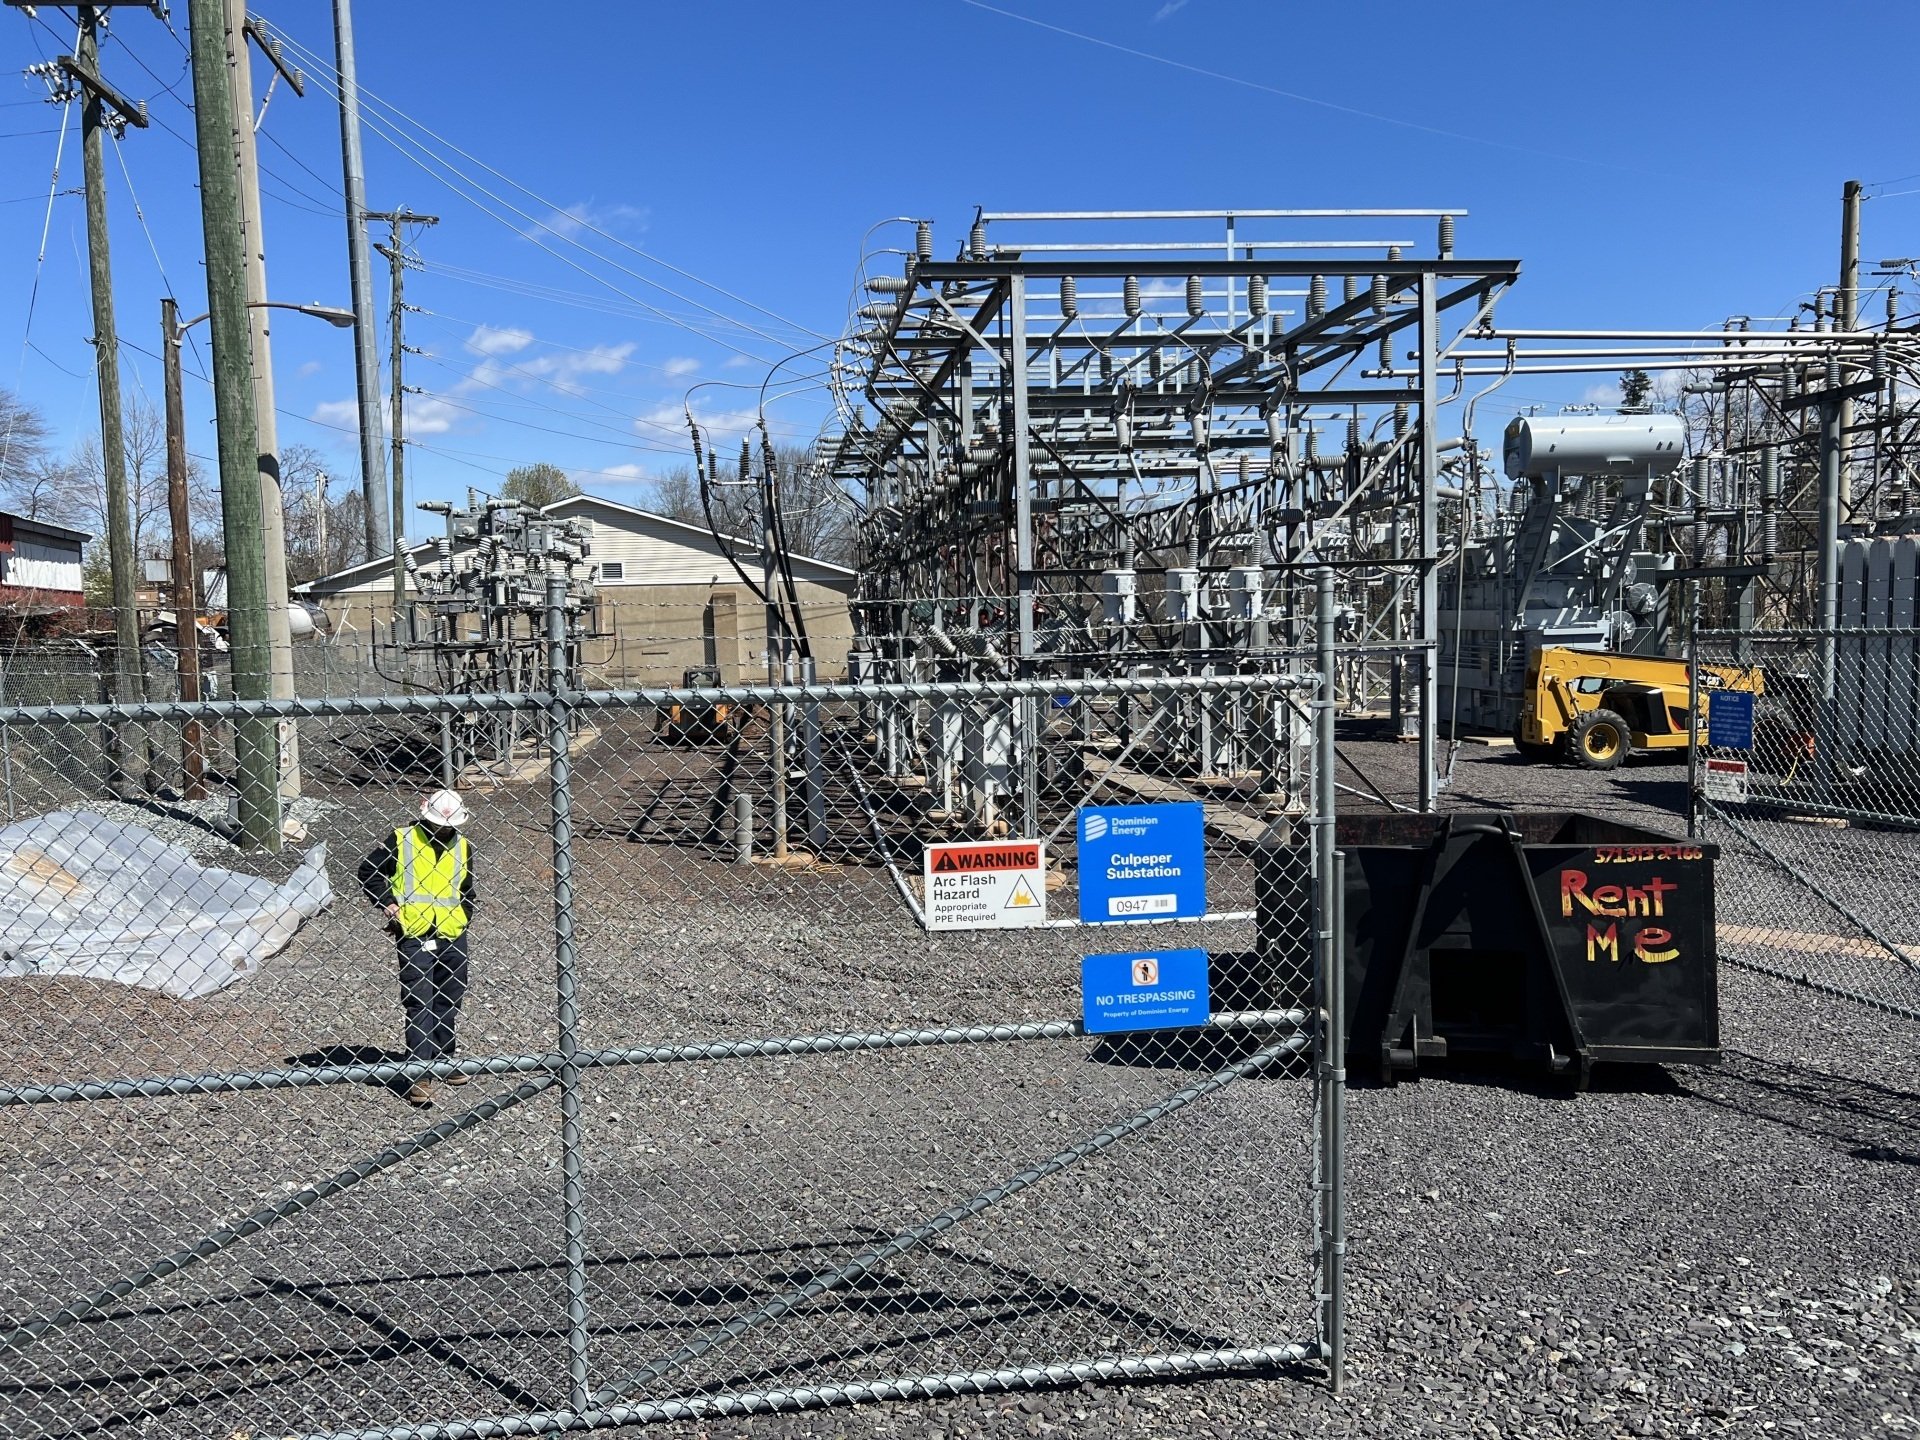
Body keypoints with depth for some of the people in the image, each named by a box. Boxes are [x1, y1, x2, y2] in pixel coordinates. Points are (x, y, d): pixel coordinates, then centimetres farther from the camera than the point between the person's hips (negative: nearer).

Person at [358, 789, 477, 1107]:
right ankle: (418, 1075, -9)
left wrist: (462, 916, 9)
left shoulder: (463, 847, 9)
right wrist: (386, 903, -7)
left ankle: (442, 1061, 27)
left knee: (450, 1001, 12)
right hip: (413, 935, -4)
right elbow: (368, 871, 4)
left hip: (452, 936, 5)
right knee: (418, 1004, -9)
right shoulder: (401, 840, -3)